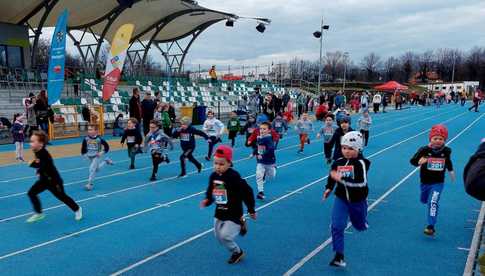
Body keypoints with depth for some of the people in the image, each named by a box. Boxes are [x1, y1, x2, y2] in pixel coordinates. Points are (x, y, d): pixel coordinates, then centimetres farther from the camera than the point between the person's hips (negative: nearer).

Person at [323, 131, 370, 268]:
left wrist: (341, 179, -37)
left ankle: (362, 221, 59)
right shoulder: (338, 162, -7)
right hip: (341, 198, 2)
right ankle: (339, 256, -3)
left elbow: (361, 182, -34)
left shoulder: (361, 163, -22)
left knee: (360, 226, 21)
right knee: (337, 226, -12)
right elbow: (332, 175, 14)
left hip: (358, 200, -2)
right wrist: (329, 188, 3)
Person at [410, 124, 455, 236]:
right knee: (424, 200, 24)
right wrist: (419, 162, -45)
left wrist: (451, 171, 24)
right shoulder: (424, 150, -18)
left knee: (433, 202, -17)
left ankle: (431, 226, -11)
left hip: (438, 183, -1)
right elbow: (412, 161, -24)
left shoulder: (446, 151, -9)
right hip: (425, 182, 1)